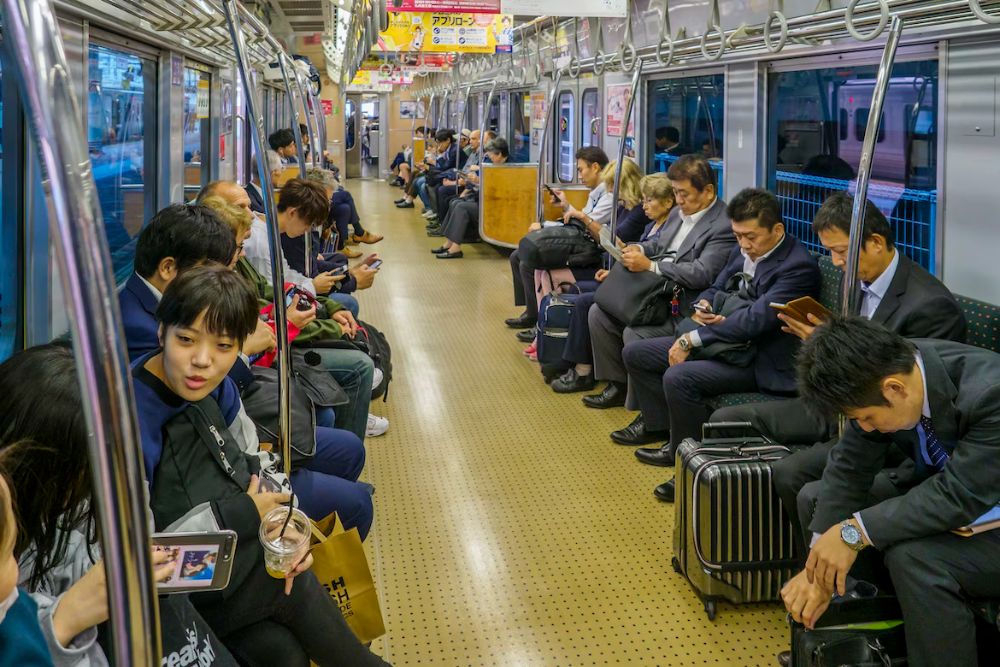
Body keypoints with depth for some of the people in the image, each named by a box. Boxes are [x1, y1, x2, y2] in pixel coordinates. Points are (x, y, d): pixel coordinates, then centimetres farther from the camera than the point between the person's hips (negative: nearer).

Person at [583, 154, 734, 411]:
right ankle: (618, 385, 14)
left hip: (684, 306, -10)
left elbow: (701, 275, -25)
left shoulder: (723, 225, -17)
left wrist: (649, 265, -25)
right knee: (598, 312, 3)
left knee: (635, 334, -29)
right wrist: (639, 249, 2)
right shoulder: (679, 212, 12)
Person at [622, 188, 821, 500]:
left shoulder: (798, 266, -19)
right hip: (723, 342, 9)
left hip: (760, 362, -9)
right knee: (635, 353, 7)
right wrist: (702, 306, -5)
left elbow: (755, 319, -26)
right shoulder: (743, 251, 7)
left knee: (678, 377, -31)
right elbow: (716, 288, 21)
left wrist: (692, 339, -23)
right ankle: (662, 426, 16)